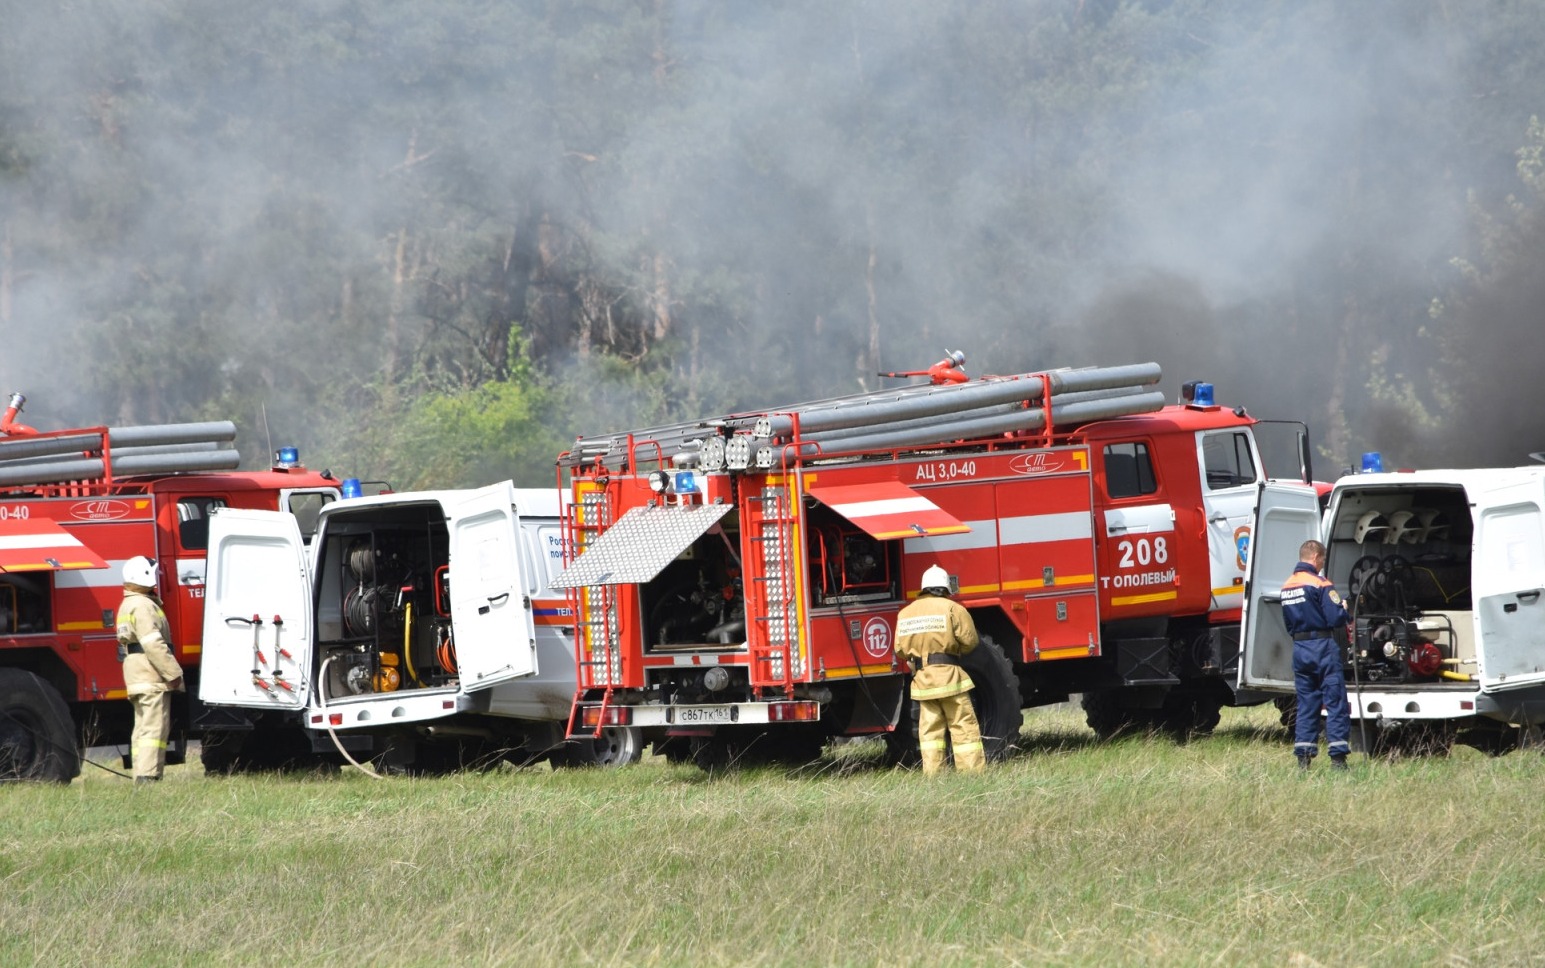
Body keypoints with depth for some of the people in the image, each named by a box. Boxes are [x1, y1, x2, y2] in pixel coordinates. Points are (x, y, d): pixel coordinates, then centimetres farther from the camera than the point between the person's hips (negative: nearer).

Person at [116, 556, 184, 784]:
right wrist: (173, 673, -18)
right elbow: (153, 644, -21)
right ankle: (147, 777, -19)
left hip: (138, 679, 10)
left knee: (143, 730, 10)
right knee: (154, 728, -13)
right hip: (152, 679, -10)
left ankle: (140, 781, 9)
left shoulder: (128, 605, 21)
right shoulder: (144, 606, -12)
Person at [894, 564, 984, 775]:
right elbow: (969, 640, -7)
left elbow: (900, 650, 8)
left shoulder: (905, 613, 9)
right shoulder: (952, 608, -5)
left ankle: (932, 774, 3)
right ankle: (973, 771, -4)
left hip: (921, 678, 4)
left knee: (929, 729, 8)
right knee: (964, 726, -1)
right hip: (948, 675, -4)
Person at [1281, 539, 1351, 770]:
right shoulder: (1320, 584, -13)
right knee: (1335, 703, -2)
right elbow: (1336, 619, -16)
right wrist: (1343, 608, 3)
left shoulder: (1287, 586, 11)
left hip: (1299, 648, 7)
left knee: (1306, 704, 11)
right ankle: (1338, 757, -6)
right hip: (1322, 647, -7)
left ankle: (1303, 757, 6)